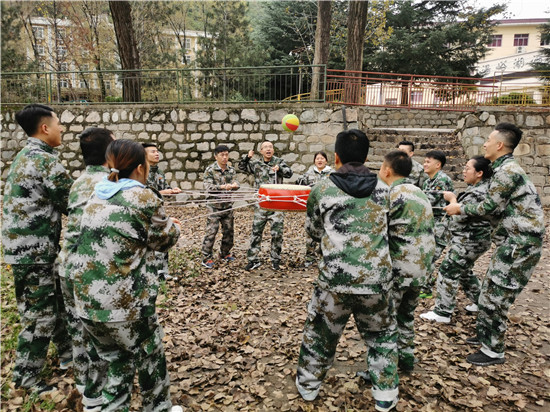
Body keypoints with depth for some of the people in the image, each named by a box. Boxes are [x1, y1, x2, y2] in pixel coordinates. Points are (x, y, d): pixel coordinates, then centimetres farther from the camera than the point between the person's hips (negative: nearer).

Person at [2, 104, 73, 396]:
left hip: (28, 244, 10)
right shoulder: (46, 160, -19)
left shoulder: (26, 155, 13)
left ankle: (67, 352, 35)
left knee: (59, 300, 19)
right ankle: (26, 375, 20)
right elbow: (72, 205, -16)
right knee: (40, 313, 4)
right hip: (34, 249, -10)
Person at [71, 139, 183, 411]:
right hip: (125, 302, -6)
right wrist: (173, 225, 21)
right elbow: (163, 240, 0)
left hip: (87, 300, 6)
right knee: (150, 359, 18)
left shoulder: (97, 196, 7)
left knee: (116, 364, 21)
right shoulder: (143, 198, -13)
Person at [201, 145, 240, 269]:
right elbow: (208, 187, -16)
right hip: (214, 206, -5)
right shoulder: (210, 170, -7)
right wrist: (222, 187, -32)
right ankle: (206, 258, 4)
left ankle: (224, 253, 30)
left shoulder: (231, 169, 8)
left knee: (229, 230, 12)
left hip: (228, 205, 5)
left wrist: (234, 185, -26)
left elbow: (236, 183, -1)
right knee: (211, 232, -6)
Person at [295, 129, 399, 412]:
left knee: (319, 333, 20)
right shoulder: (383, 189, 4)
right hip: (376, 278, 2)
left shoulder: (321, 190, -2)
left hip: (334, 277, -1)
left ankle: (308, 385, 37)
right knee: (382, 335, 24)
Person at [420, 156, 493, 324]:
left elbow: (461, 215, -23)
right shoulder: (480, 187, 10)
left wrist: (452, 199, -10)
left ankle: (442, 312, -1)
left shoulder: (478, 193, -23)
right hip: (471, 239, 11)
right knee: (464, 270, 23)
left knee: (448, 271, -7)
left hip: (469, 241, -11)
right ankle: (479, 302, 34)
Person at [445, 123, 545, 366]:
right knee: (491, 289, 17)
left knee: (494, 296, -3)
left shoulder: (506, 170, -17)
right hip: (513, 240, 10)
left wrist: (460, 209, 0)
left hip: (520, 243, -10)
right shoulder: (506, 168, 15)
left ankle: (494, 351, 9)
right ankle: (485, 335, 30)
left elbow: (491, 207, -13)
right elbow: (499, 209, 15)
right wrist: (460, 207, 14)